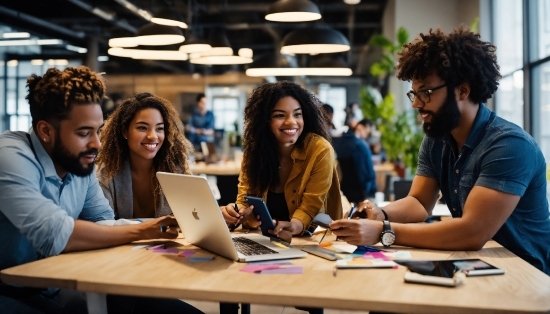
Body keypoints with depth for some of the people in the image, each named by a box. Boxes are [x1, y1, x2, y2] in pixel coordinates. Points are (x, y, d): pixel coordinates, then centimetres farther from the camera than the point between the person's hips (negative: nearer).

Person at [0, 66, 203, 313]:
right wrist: (140, 231, -25)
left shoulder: (79, 164, 3)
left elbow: (105, 222, 4)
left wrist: (153, 227, -16)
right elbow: (54, 233, -33)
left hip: (53, 289, 8)